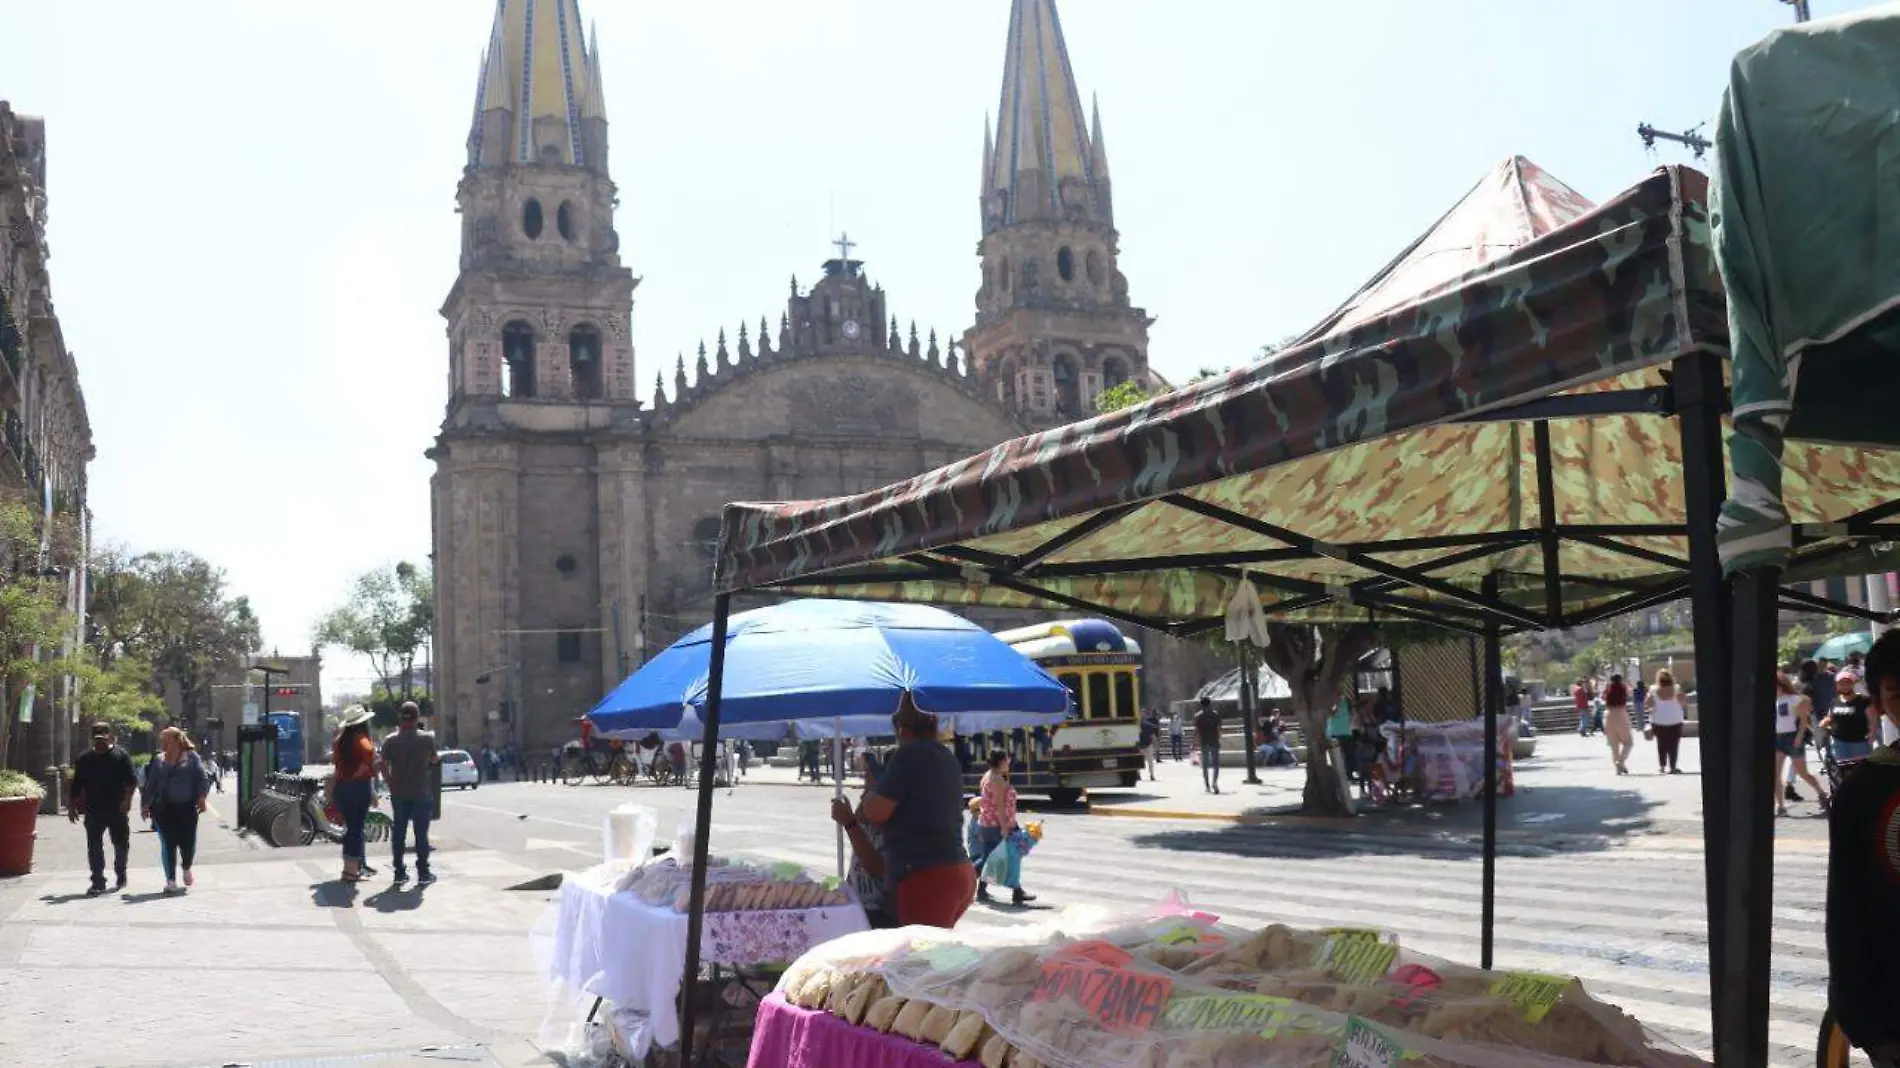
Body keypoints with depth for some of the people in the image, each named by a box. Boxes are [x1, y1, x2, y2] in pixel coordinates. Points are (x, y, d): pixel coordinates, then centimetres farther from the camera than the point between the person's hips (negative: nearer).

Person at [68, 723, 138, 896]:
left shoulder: (120, 755, 2)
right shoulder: (84, 759, 9)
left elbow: (132, 780, -4)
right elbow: (75, 786, 13)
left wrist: (127, 799, -17)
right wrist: (71, 806, 7)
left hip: (117, 810, -1)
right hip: (93, 810, 1)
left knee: (121, 844, 8)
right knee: (94, 847, -4)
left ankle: (121, 876, 28)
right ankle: (98, 882, -1)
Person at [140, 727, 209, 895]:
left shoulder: (191, 757, 3)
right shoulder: (158, 760, 13)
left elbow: (201, 778, -4)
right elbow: (151, 784, 16)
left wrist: (201, 797, -16)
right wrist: (145, 805, 12)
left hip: (186, 807, -2)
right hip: (163, 808, 2)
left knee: (188, 843, -1)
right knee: (168, 845, 0)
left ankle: (186, 867, 32)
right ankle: (171, 881, 7)